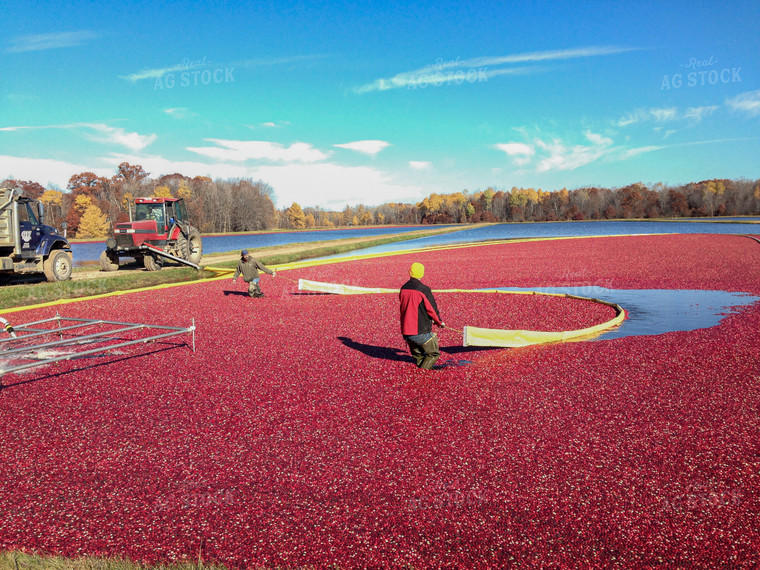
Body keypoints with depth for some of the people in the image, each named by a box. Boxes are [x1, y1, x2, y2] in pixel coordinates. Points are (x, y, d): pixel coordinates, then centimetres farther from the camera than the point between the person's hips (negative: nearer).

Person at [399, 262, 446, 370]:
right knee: (433, 354, 10)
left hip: (405, 332, 6)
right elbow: (432, 308, -8)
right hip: (421, 332, -6)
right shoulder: (424, 289, -14)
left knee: (418, 357, 24)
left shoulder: (403, 289, 7)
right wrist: (440, 322, 12)